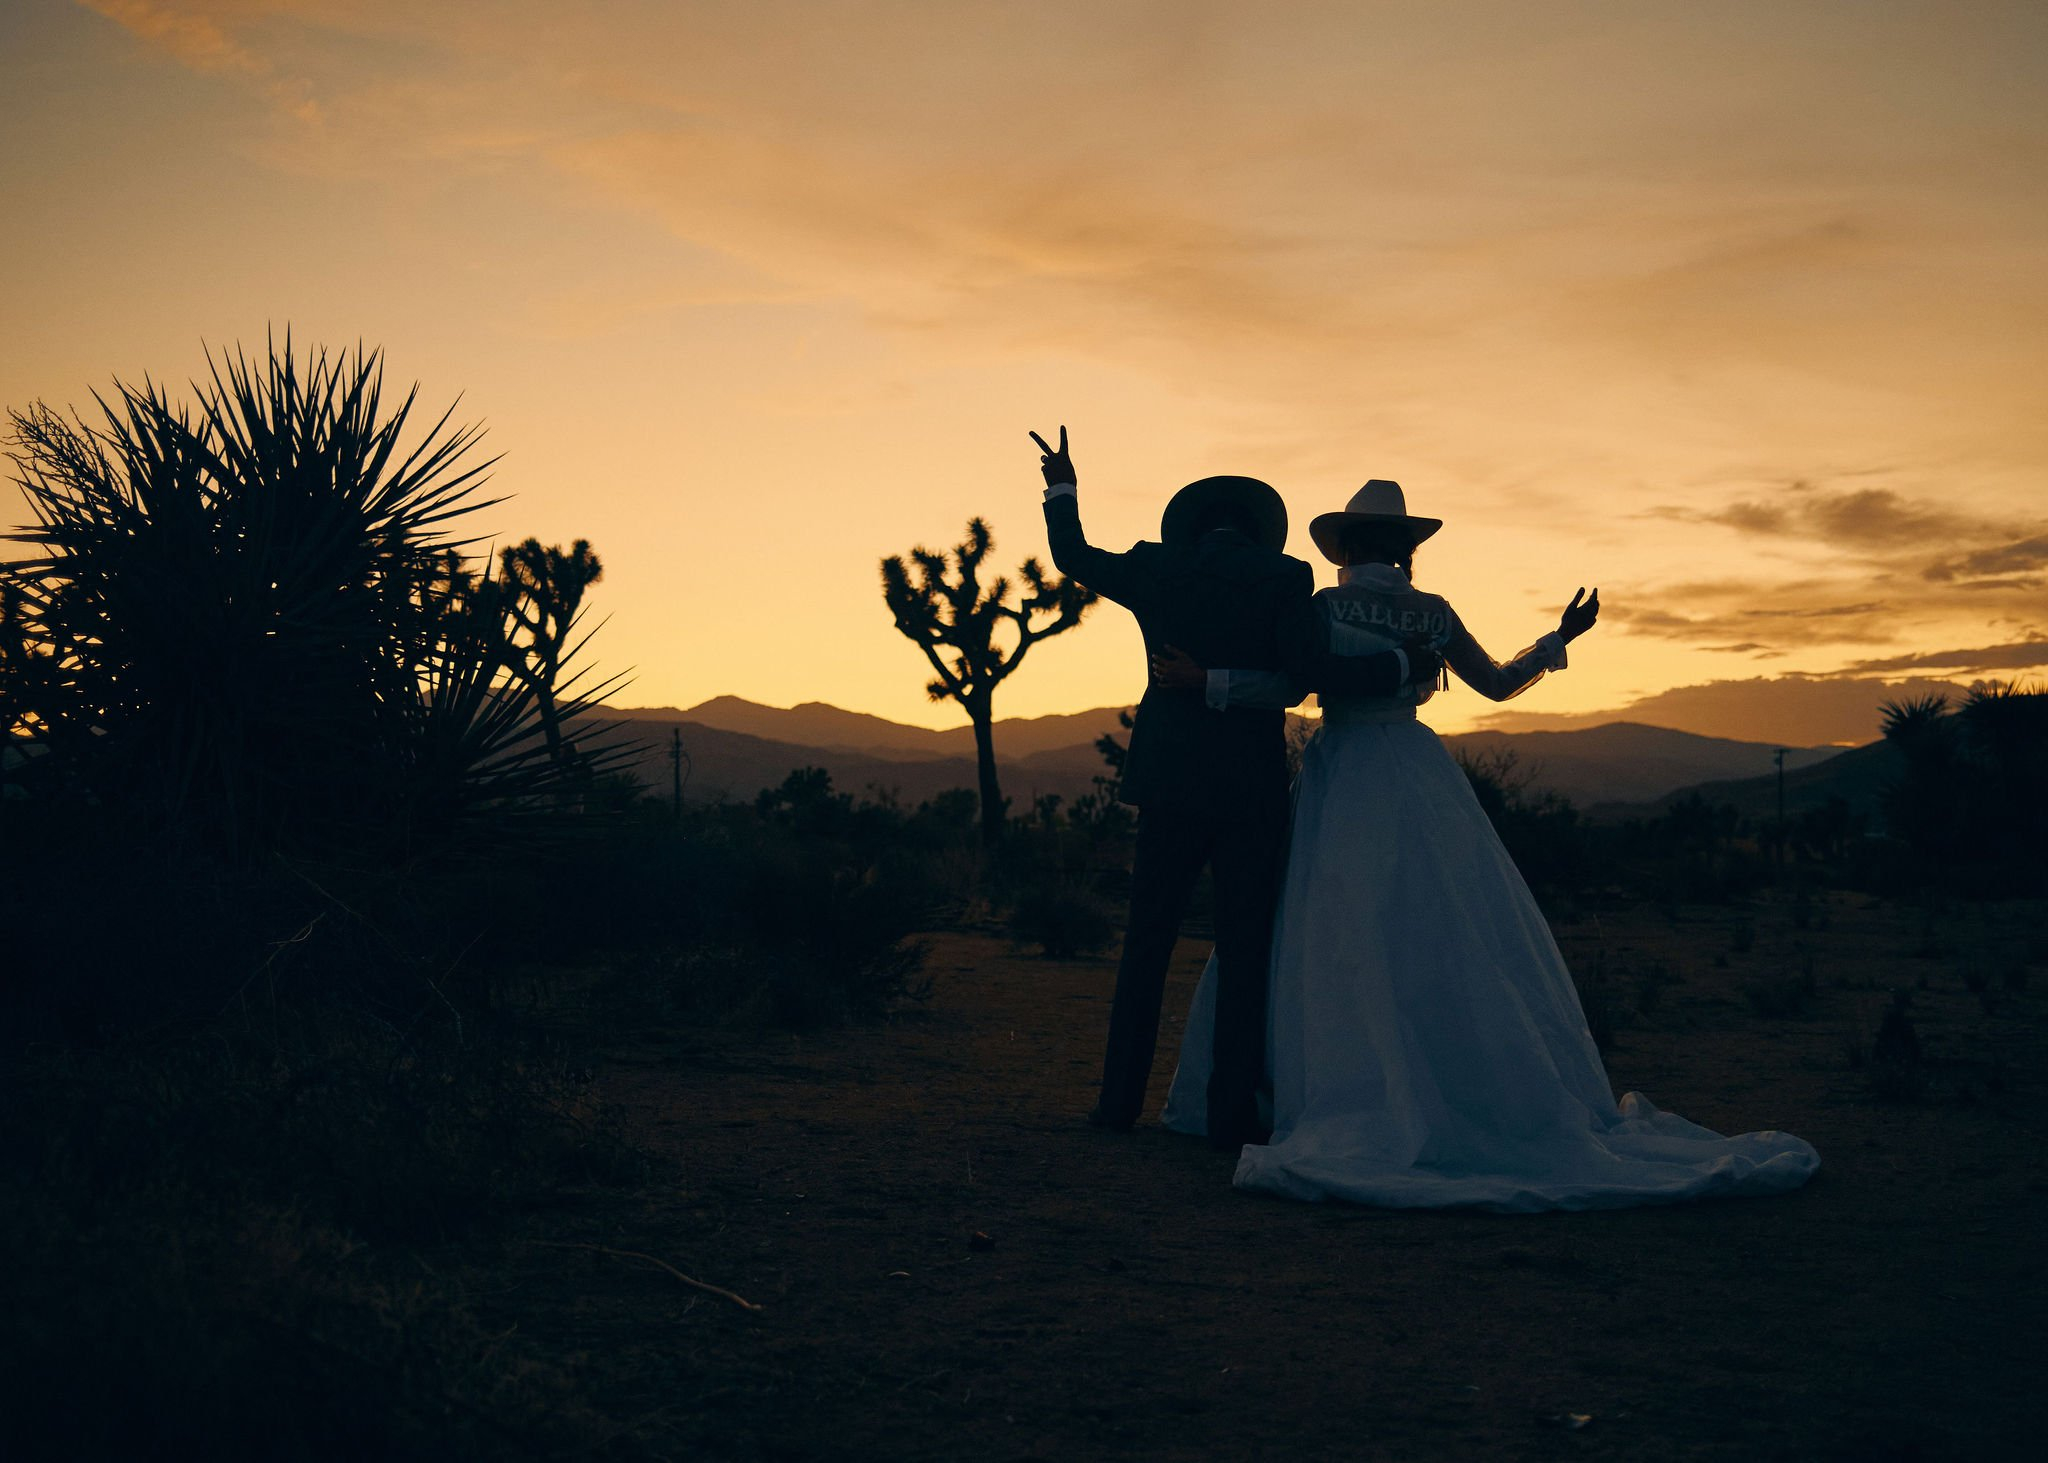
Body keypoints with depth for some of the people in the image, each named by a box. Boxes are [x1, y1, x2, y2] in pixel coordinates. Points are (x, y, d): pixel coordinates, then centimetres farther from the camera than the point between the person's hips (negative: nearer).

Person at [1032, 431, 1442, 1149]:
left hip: (1169, 782, 3)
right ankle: (1231, 1111, 2)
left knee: (1147, 941, 13)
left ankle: (1121, 1097, 15)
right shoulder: (1283, 578, -6)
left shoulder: (1154, 569, 4)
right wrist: (1404, 664, -1)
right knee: (1245, 949, 4)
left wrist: (1062, 488, 34)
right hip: (1252, 790, -3)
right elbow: (1318, 672, -14)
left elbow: (1073, 556, 18)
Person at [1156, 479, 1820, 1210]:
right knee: (1460, 938, 5)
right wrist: (1560, 638, 26)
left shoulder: (1325, 606, -3)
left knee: (1327, 946, 1)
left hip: (1340, 781, -3)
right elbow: (1498, 683, 14)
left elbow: (1289, 684, -16)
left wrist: (1209, 681, -20)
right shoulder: (1433, 612, 6)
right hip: (1420, 779, 3)